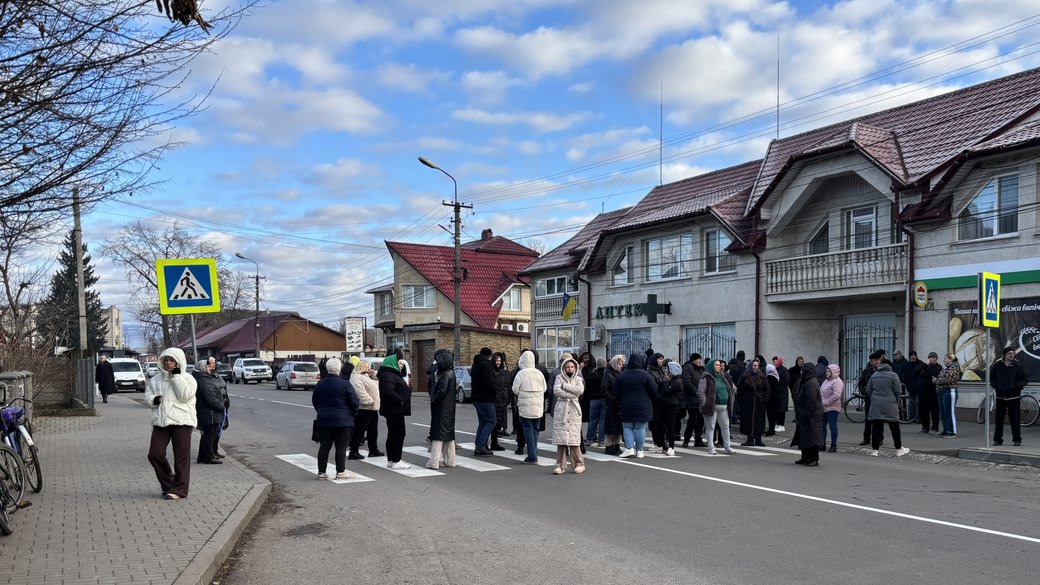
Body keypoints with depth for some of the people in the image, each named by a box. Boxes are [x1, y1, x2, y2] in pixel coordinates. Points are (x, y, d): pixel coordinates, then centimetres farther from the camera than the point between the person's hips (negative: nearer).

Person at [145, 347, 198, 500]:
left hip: (181, 421, -4)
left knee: (181, 456, -3)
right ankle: (168, 484, 18)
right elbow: (147, 396, 15)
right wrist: (153, 400, -9)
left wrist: (176, 376, -12)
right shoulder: (156, 379, 16)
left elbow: (185, 395, -13)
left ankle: (179, 489, 6)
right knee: (155, 454, -2)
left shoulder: (187, 378, 3)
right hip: (160, 421, 4)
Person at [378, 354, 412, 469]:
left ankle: (391, 460, 21)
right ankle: (395, 461, -5)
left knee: (393, 434, 15)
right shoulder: (388, 376, -17)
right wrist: (400, 400, -22)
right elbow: (388, 391, -30)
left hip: (393, 410, 11)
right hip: (394, 410, -11)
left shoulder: (392, 375, 18)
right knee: (398, 434, -8)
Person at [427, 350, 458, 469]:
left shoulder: (445, 375, -16)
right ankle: (450, 461, 18)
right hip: (449, 409, 9)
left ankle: (434, 462, -6)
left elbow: (442, 391, -24)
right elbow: (456, 389, 15)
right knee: (449, 434, 13)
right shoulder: (451, 374, 12)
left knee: (438, 433, -7)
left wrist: (433, 401, -12)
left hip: (442, 409, -9)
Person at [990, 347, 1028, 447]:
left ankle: (1017, 440, 11)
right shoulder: (997, 365, 4)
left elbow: (1025, 379, 2)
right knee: (999, 419, 4)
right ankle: (997, 439, 11)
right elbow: (991, 377, 13)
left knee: (1015, 419, 0)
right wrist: (995, 386, -3)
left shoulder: (1018, 365, -1)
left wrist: (1017, 386, -14)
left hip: (1014, 397, -1)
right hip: (1000, 396, 2)